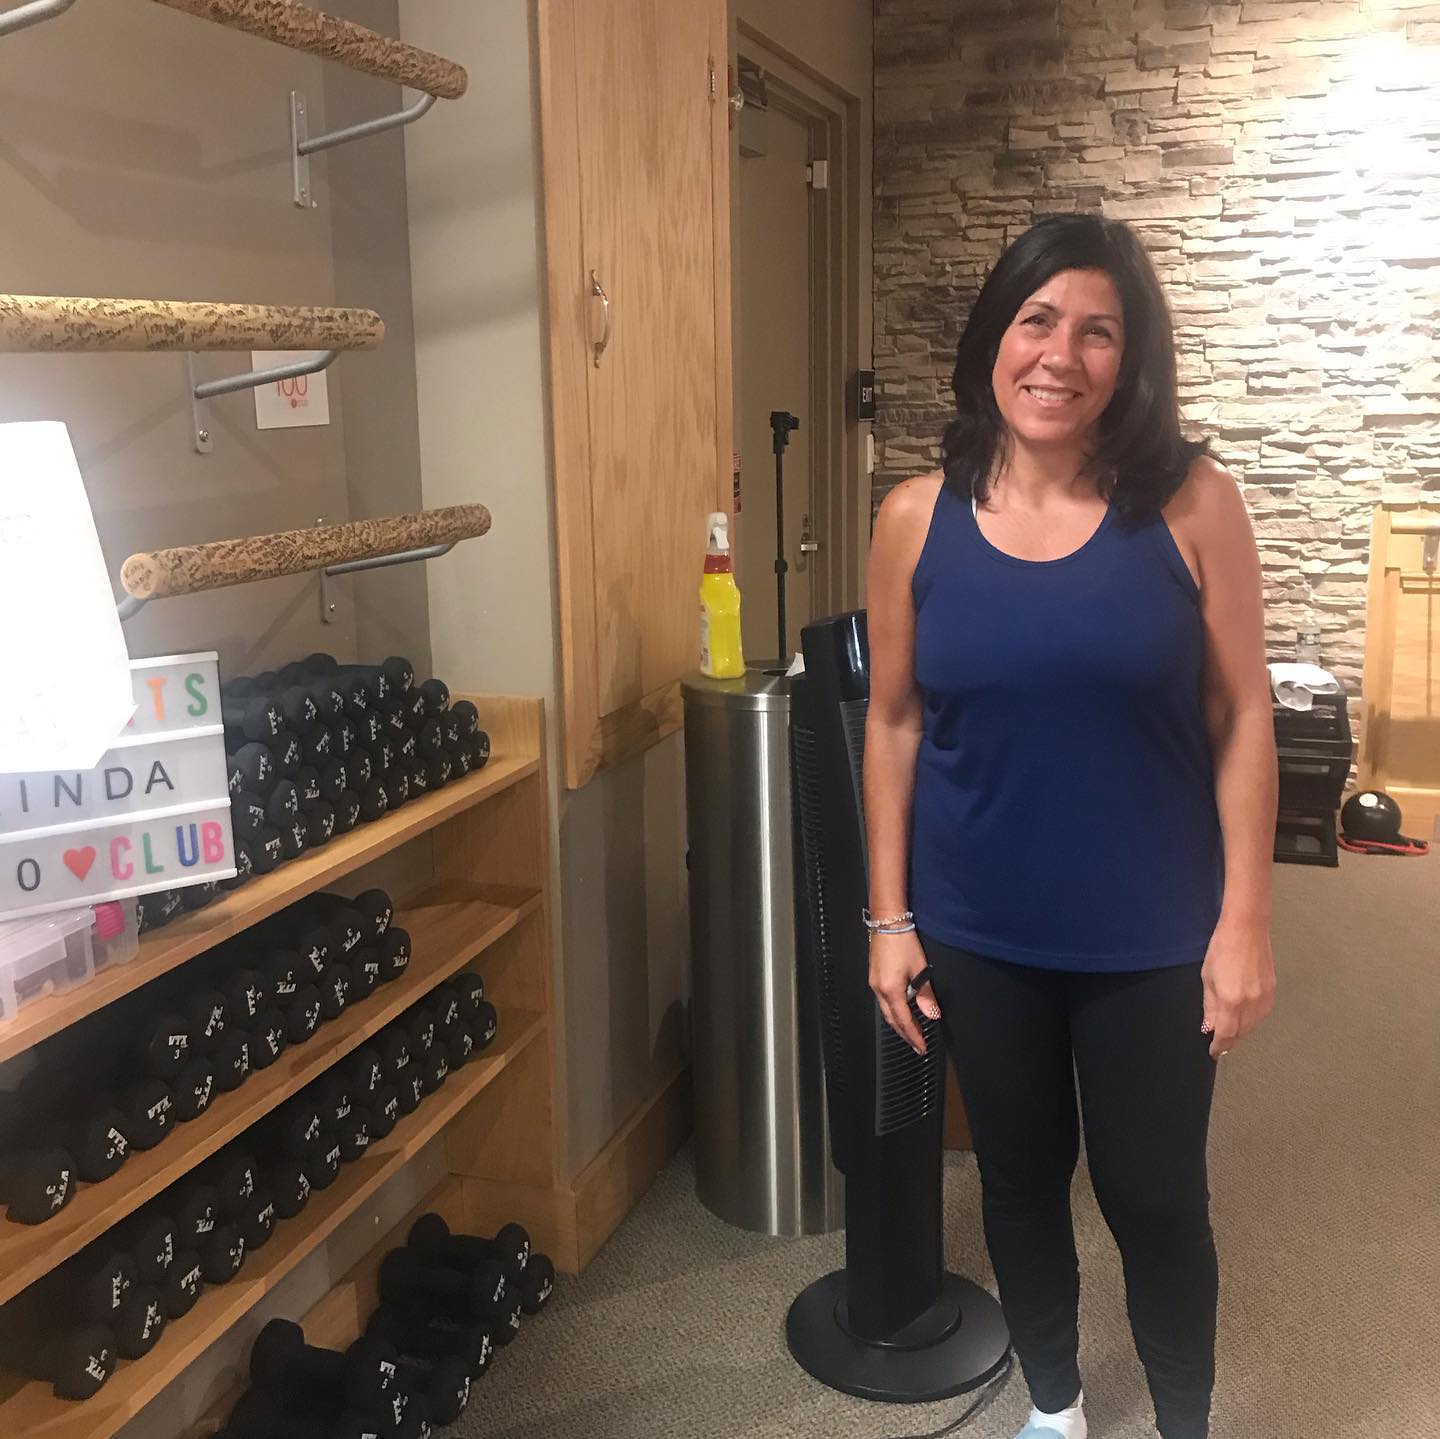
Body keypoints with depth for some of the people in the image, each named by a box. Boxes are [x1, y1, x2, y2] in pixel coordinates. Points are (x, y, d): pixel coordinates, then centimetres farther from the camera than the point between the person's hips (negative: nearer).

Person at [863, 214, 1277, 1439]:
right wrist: (890, 918, 2)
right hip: (980, 934, 2)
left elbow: (1241, 720, -6)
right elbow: (894, 725, 1)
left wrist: (1245, 922, -8)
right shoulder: (917, 519, -5)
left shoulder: (1191, 505, -9)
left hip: (1150, 937, -2)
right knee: (1020, 1181, 19)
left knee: (1155, 1200, 12)